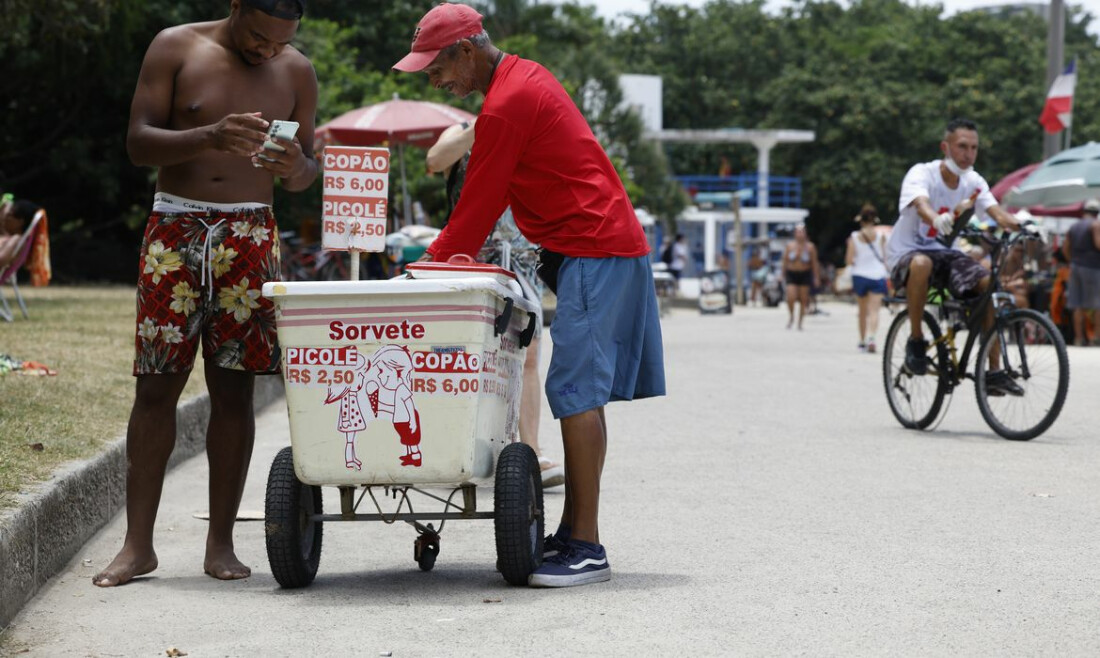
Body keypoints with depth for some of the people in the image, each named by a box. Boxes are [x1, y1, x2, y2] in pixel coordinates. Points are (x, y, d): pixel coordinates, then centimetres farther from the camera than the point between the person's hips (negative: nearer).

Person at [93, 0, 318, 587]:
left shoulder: (296, 71, 8)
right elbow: (138, 142, -6)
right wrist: (210, 136, -23)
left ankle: (221, 544, 5)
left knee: (233, 389, -1)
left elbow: (305, 169, 14)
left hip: (248, 237, 2)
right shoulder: (176, 48, 0)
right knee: (156, 386, -3)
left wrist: (295, 168, -11)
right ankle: (138, 544, 2)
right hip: (175, 229, -1)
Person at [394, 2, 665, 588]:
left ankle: (587, 549, -15)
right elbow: (492, 195, 22)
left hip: (593, 252, -11)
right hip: (611, 244, 11)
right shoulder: (525, 78, 17)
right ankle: (573, 533, 14)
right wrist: (447, 257, 19)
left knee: (575, 392, -13)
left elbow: (478, 204, -12)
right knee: (581, 394, 10)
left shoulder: (505, 107, -16)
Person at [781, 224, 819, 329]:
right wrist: (783, 275, 7)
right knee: (791, 297, -14)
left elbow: (814, 263, 2)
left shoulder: (810, 247, -3)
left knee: (803, 299, 2)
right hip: (792, 274, 0)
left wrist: (816, 277, 1)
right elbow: (785, 261, 6)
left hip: (805, 274, 0)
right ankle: (791, 317, 13)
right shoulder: (789, 246, -2)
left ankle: (800, 322, 14)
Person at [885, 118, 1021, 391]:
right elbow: (921, 204, -38)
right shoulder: (921, 174, -16)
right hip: (906, 253, -5)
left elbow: (996, 211, -16)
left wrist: (1019, 224, -40)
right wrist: (937, 220, -62)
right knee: (921, 264, -41)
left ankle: (994, 371, -14)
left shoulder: (973, 181, 0)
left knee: (990, 283, -20)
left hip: (945, 253, 5)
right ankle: (916, 339, -20)